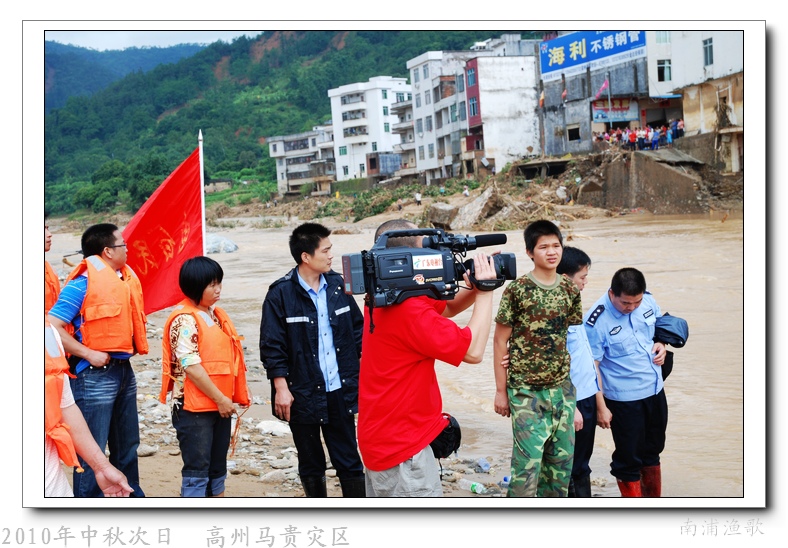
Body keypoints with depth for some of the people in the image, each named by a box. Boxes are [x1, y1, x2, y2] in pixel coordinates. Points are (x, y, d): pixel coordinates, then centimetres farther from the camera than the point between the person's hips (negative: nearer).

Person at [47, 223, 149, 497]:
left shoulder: (125, 277, 9)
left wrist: (136, 345, 10)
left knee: (127, 445, 19)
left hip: (123, 369, 8)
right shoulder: (83, 282, -14)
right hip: (95, 373, -8)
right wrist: (88, 354, -20)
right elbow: (52, 326, -20)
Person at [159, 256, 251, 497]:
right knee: (197, 470, -2)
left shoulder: (216, 314, 11)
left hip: (220, 405, 9)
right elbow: (191, 367, -19)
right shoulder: (185, 320, -15)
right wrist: (220, 399, -15)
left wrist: (235, 395, 10)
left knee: (217, 468, 15)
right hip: (194, 408, -8)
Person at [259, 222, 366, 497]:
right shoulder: (281, 293, -10)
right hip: (303, 395, -3)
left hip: (340, 391, 3)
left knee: (349, 462, 8)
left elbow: (358, 327, 10)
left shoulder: (338, 284, 2)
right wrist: (281, 388, -11)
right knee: (311, 465, 12)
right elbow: (272, 346, -9)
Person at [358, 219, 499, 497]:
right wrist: (485, 292, -15)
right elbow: (474, 351, -23)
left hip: (380, 439, 10)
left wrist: (476, 286, -3)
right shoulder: (409, 310, -26)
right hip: (403, 448, -10)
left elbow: (447, 308, 15)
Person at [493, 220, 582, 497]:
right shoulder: (517, 290, -9)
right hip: (526, 391, -5)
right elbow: (500, 341, -5)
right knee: (528, 462, -8)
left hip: (563, 388, 5)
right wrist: (500, 390, -5)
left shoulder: (570, 290, 5)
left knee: (561, 461, 11)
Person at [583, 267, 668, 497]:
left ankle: (653, 498, 41)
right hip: (624, 399, -6)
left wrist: (661, 344, -8)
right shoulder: (597, 321, -24)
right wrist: (600, 408, -16)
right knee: (629, 458, 5)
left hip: (655, 390, 6)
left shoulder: (648, 301, -7)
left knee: (652, 450, 22)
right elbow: (591, 366, -18)